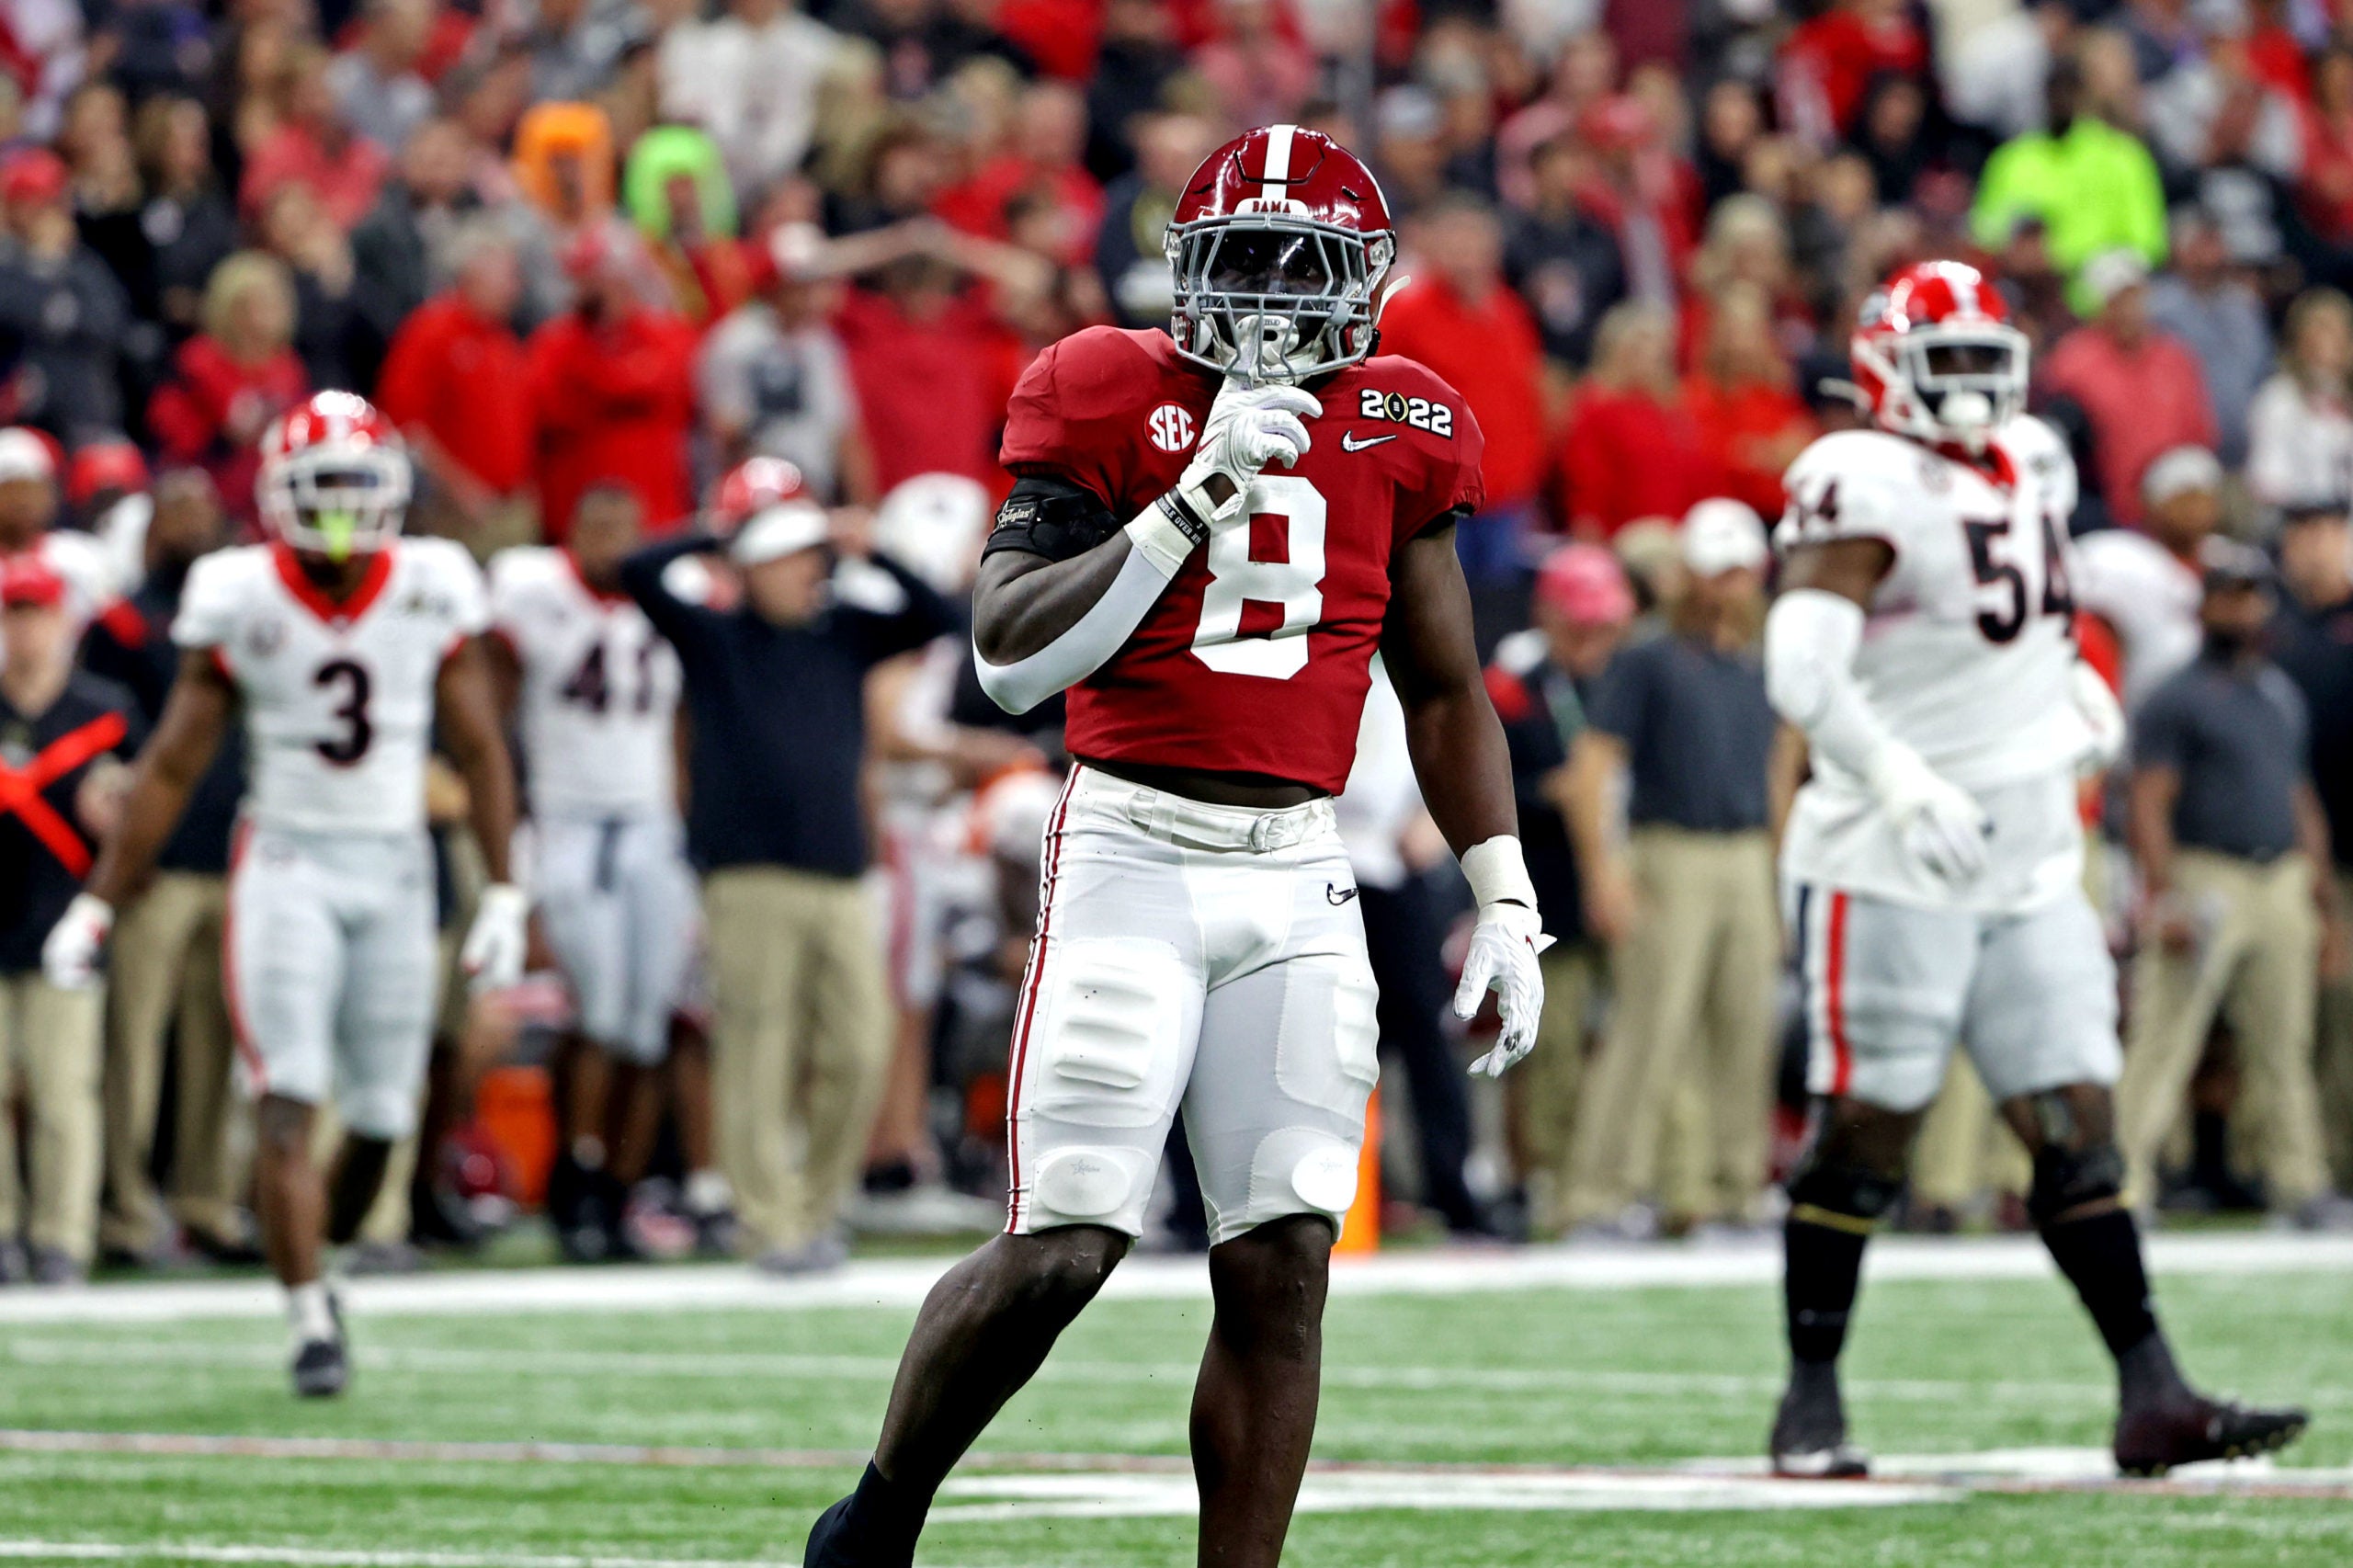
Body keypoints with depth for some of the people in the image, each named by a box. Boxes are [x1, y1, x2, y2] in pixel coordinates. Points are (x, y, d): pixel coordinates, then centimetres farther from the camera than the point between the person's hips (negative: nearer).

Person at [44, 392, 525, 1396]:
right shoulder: (242, 600, -4)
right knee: (289, 1104, -14)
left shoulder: (431, 590, -1)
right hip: (287, 864, -2)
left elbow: (479, 751, 7)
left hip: (395, 865, 2)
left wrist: (503, 892, 1)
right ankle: (312, 1324, -10)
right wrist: (97, 906, 2)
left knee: (380, 1115, 4)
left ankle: (314, 1267, 30)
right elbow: (172, 767, 3)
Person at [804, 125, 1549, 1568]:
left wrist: (1506, 897, 13)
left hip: (1302, 876, 4)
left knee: (1282, 1268, -4)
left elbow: (1445, 690, 19)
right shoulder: (1113, 401, -3)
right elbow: (1013, 659, -11)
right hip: (1134, 857, -4)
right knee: (1063, 1250, -9)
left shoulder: (1398, 433, 9)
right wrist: (1198, 496, -16)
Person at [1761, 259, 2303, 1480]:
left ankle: (2151, 1398, 0)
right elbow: (1803, 668, -24)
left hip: (2029, 866, 7)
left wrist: (2074, 690, 14)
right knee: (1863, 1133, -2)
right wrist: (1903, 785, -34)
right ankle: (1811, 1401, 9)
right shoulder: (1866, 488, -13)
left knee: (2079, 1125, 2)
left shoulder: (2031, 470, 14)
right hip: (1890, 872, -7)